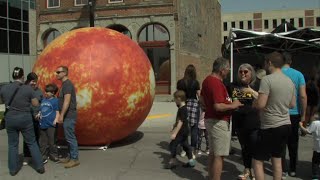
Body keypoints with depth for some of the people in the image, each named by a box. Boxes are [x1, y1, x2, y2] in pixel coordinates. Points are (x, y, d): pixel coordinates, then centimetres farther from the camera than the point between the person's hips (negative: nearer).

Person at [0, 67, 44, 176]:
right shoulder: (28, 88, -13)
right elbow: (36, 104, -4)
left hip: (10, 119, 2)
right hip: (25, 118, -2)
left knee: (13, 144, 13)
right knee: (32, 143, 10)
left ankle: (13, 169, 19)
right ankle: (39, 166, 14)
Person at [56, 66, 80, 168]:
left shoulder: (67, 84, -14)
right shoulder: (65, 84, 16)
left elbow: (67, 101, -22)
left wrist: (61, 115, -23)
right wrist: (62, 115, 17)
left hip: (69, 116, -10)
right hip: (67, 116, 10)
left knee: (70, 137, -5)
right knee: (69, 137, 13)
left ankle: (75, 159, 1)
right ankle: (71, 157, 21)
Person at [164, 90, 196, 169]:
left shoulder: (182, 109, -20)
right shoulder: (182, 108, 12)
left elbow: (180, 122, -24)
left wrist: (175, 133, -24)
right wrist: (174, 129, 30)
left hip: (182, 131, -10)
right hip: (185, 131, 10)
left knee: (173, 144, -6)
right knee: (185, 144, 15)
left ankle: (173, 161, 1)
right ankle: (191, 161, 20)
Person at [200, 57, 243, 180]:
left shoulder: (207, 80, 10)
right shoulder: (217, 83, -21)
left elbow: (202, 100, 21)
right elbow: (218, 106, -29)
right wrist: (232, 105, -15)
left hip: (210, 119, 10)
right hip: (219, 122, -10)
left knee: (213, 153, 18)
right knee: (219, 156, -3)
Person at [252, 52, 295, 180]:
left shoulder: (267, 79, -16)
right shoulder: (289, 81, 7)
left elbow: (261, 105, -21)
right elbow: (292, 104, 16)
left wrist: (254, 103, -1)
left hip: (270, 127, -7)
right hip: (286, 125, 8)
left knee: (257, 161, 1)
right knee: (277, 159, 18)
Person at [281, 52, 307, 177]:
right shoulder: (298, 75, -1)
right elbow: (303, 96, -6)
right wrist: (303, 115, 1)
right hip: (294, 114, 2)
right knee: (293, 143, 14)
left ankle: (284, 170, 9)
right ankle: (293, 170, 22)